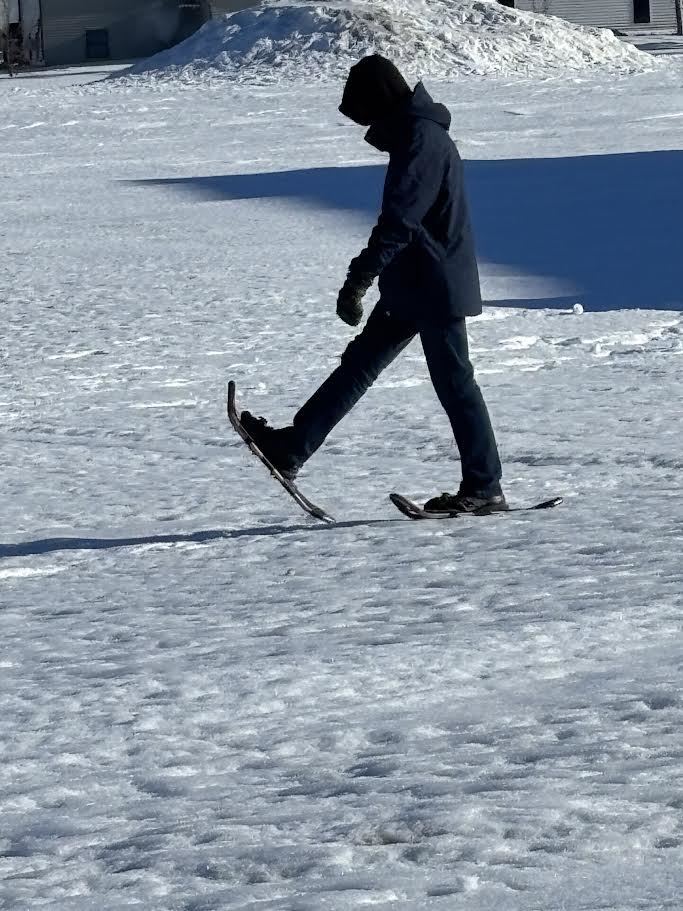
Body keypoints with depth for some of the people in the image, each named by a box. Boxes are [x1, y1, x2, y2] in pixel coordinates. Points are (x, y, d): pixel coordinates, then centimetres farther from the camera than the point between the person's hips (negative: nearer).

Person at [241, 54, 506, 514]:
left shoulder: (421, 140, -19)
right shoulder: (417, 134, 13)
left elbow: (398, 221, -27)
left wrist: (359, 279, -29)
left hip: (436, 288, -10)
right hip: (412, 286, 10)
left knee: (454, 383, -2)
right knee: (359, 364, 9)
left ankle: (485, 489, 5)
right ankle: (291, 449, 10)